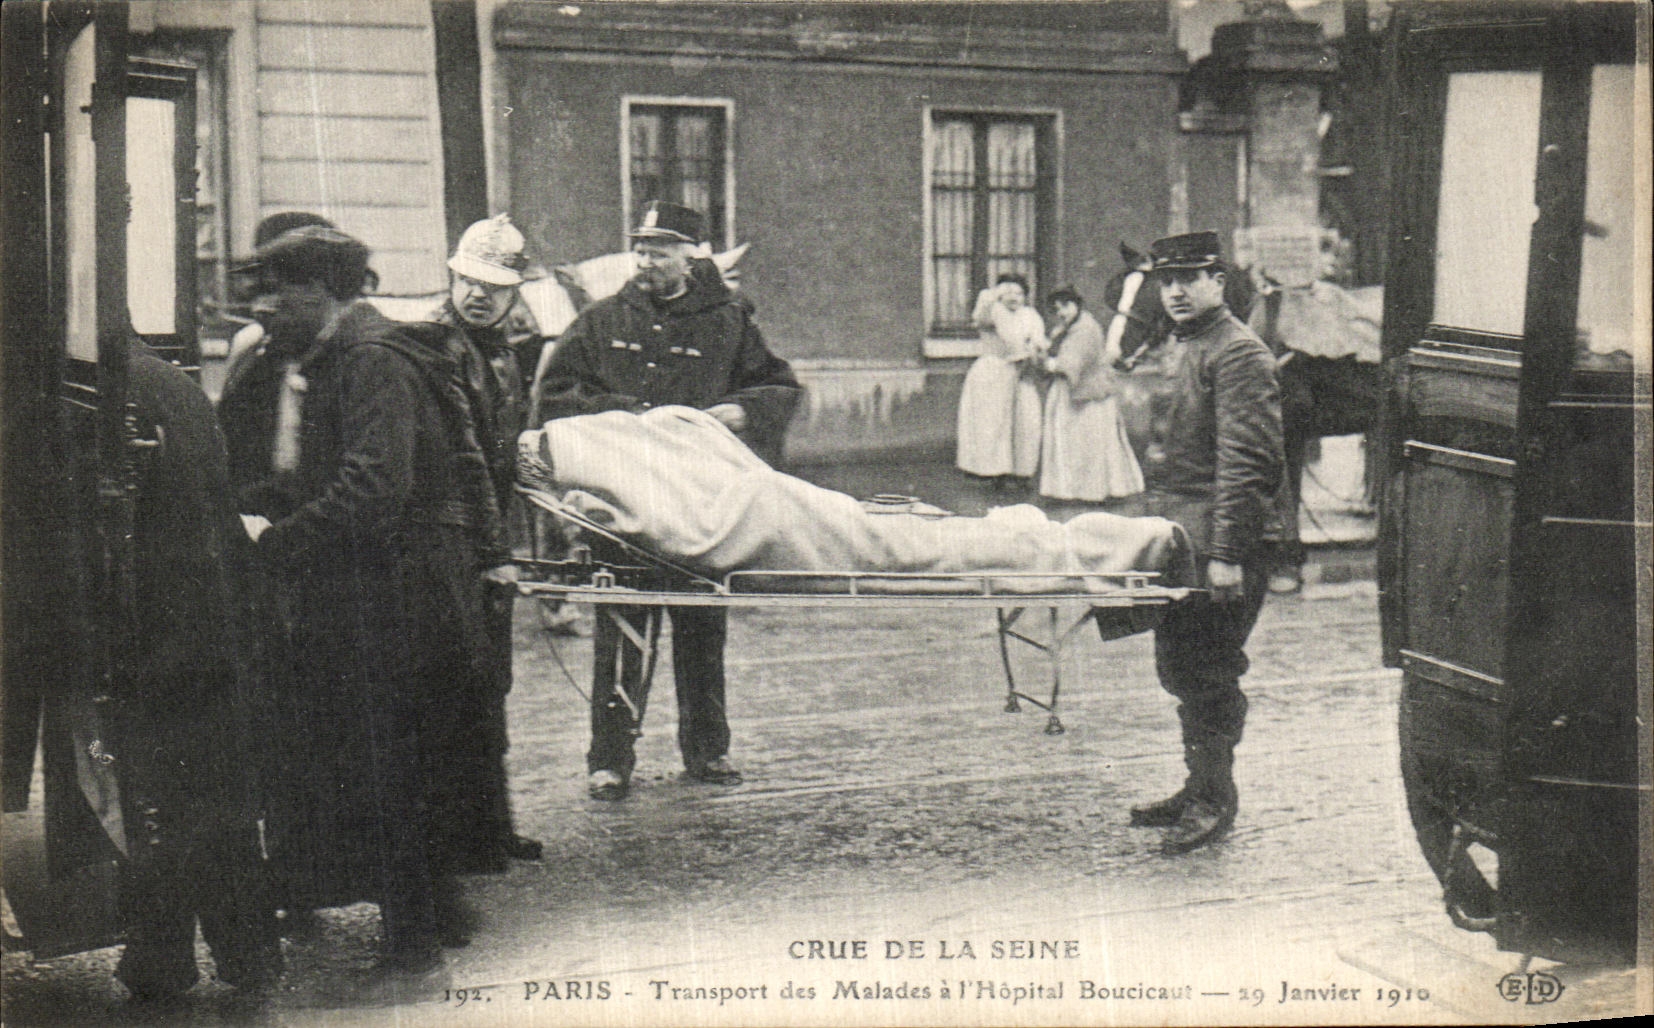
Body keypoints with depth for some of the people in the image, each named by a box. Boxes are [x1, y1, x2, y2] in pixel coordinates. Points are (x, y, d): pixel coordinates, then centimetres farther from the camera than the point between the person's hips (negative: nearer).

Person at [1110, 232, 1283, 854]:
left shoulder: (1239, 354, -12)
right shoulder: (1170, 352, 18)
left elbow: (1246, 461, -19)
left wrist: (1227, 553, -23)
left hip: (1218, 546, -9)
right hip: (1173, 540, 9)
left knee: (1207, 673, -4)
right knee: (1177, 668, 14)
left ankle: (1215, 801, 6)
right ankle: (1198, 789, 25)